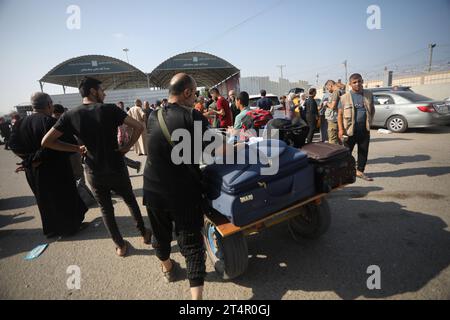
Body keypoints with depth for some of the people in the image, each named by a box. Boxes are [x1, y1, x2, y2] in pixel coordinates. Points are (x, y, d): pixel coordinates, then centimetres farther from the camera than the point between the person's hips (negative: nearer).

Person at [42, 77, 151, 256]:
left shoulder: (70, 115, -4)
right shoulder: (109, 109, -12)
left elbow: (46, 141, -4)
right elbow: (139, 127, -19)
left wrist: (76, 148, 2)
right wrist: (127, 147, -8)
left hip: (94, 173, 2)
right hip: (116, 169, -2)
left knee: (106, 209, 17)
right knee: (130, 200, 20)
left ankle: (120, 246, 26)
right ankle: (144, 233, 32)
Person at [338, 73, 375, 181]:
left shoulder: (369, 95, 9)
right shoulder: (344, 97, -2)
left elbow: (372, 109, 21)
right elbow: (340, 114, -3)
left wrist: (369, 121, 9)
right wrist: (341, 129, -12)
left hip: (365, 129, 4)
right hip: (350, 129, -4)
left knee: (363, 152, 10)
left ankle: (360, 171, 24)